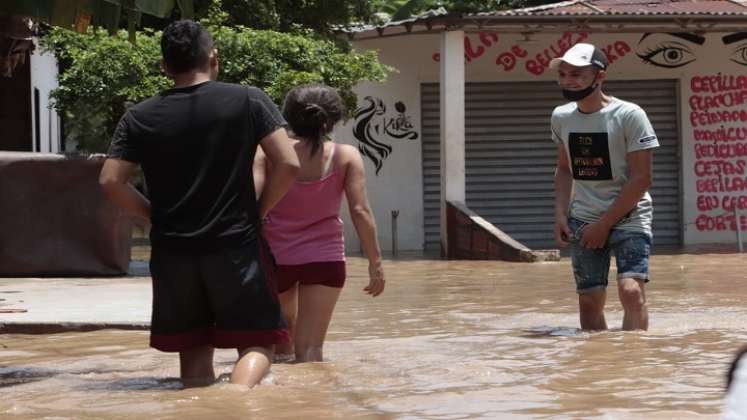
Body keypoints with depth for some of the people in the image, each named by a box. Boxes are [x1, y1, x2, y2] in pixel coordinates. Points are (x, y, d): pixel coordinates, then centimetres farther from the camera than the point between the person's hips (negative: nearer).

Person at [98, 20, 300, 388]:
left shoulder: (140, 118, 2)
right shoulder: (248, 101, -2)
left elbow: (110, 181, -4)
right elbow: (288, 165, -8)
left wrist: (153, 214, 9)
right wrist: (259, 211, 5)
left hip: (172, 252, 2)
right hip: (235, 247, -2)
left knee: (194, 347, 14)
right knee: (256, 342, 5)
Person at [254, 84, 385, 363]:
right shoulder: (346, 156, -5)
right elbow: (360, 211, -9)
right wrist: (375, 261, -3)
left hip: (275, 256, 2)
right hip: (324, 259, -1)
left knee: (283, 332, 29)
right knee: (311, 348, -4)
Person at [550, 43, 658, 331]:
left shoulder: (629, 115, -12)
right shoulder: (561, 117, 5)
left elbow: (641, 179, -13)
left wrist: (604, 224, -13)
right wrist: (561, 215, 4)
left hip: (628, 217, -5)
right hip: (583, 221, 5)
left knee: (631, 291, -22)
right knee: (589, 302, 3)